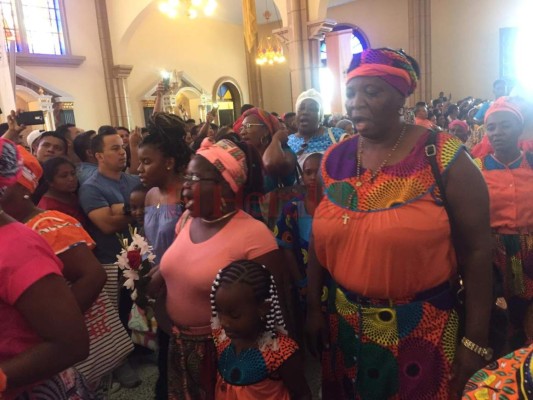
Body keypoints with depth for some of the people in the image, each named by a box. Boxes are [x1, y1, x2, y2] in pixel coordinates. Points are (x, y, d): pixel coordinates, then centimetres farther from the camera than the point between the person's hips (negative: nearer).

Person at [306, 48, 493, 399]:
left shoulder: (444, 157, -14)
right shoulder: (335, 160, -2)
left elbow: (477, 249, -11)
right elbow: (321, 238, 6)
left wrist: (476, 342, -10)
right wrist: (314, 308, 7)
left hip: (422, 328, -4)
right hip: (345, 322, 4)